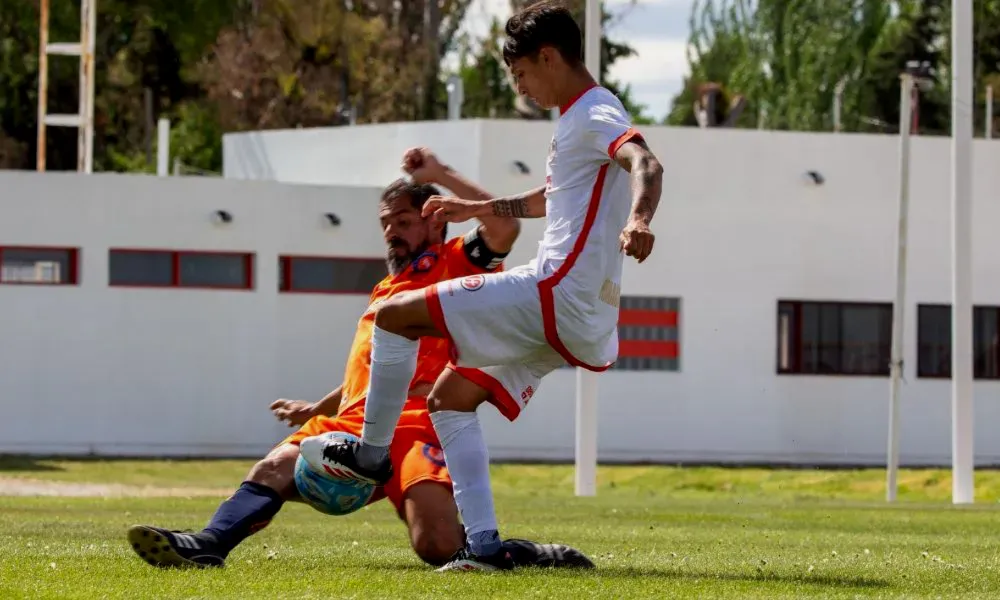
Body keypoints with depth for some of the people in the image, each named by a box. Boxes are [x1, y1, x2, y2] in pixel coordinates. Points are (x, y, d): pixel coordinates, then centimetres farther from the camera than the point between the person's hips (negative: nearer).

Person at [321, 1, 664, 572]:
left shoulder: (596, 114, -10)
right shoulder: (579, 118, 22)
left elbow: (646, 164, -32)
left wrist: (638, 220, -51)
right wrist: (478, 208, 40)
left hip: (556, 297, -11)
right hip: (573, 315, 11)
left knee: (395, 314, -8)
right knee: (450, 397, 15)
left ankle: (373, 453, 5)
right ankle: (484, 545, 6)